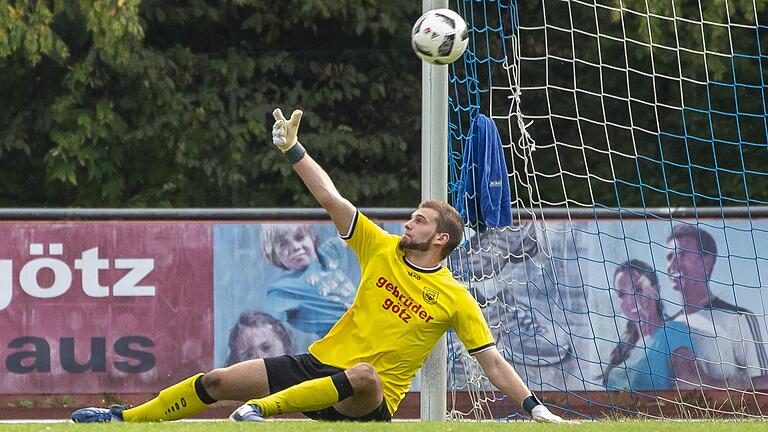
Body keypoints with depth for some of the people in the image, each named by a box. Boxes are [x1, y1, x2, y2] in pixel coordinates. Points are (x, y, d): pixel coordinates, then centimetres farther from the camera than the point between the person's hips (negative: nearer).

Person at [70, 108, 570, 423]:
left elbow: (494, 362, -1)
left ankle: (263, 409, -45)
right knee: (217, 381, -3)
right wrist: (293, 150, -5)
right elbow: (333, 201, 3)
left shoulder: (456, 299, -2)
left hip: (369, 399, -5)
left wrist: (537, 409, -10)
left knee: (363, 373, -43)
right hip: (318, 363, 5)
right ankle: (125, 419, 10)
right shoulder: (383, 250, 8)